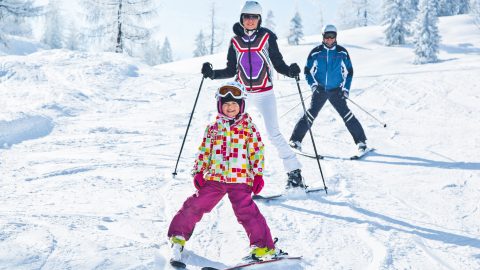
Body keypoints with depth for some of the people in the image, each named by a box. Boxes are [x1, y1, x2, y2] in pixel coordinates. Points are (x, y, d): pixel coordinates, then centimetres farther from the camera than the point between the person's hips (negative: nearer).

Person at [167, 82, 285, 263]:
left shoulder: (248, 127, 3)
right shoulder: (213, 129, 10)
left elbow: (257, 151, 3)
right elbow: (204, 151, 13)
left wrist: (258, 174, -3)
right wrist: (198, 172, 5)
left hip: (240, 180, -3)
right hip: (214, 177, 3)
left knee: (246, 211, -13)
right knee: (195, 205, 3)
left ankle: (264, 246, -4)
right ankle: (179, 236, 22)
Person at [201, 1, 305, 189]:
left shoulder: (267, 38, -3)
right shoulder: (235, 41, 4)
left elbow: (279, 64, -1)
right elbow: (231, 71, 10)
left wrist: (291, 71, -21)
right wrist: (212, 74, -5)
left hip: (264, 93, -3)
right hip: (241, 93, 3)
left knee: (273, 134, -10)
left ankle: (294, 172, 0)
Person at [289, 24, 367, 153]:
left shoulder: (342, 52, 0)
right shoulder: (316, 52, -3)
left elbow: (349, 71, 9)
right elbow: (308, 71, 6)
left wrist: (346, 88, 0)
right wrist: (313, 85, -8)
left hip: (336, 90, 0)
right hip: (319, 90, 0)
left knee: (346, 114, -9)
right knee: (310, 114, -11)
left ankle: (361, 141, 0)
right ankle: (296, 140, -4)